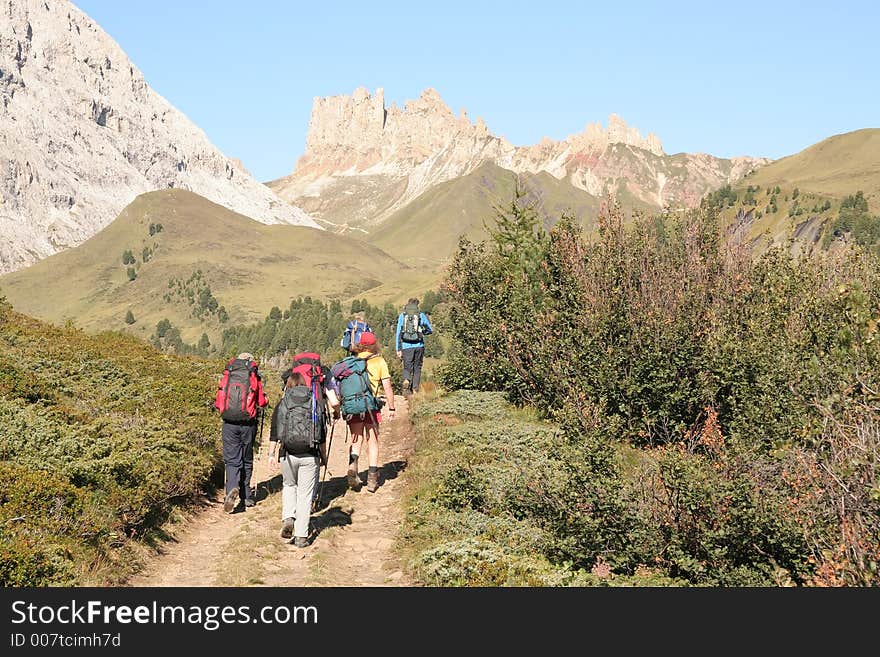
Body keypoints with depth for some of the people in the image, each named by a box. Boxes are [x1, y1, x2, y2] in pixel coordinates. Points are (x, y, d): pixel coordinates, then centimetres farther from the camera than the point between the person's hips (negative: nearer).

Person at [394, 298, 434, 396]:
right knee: (417, 368, 12)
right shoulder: (421, 315, 3)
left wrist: (398, 349, 4)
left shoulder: (402, 316, 4)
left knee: (407, 367, 9)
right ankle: (415, 390, 7)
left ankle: (406, 380, -22)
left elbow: (398, 333, 2)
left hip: (406, 346, 0)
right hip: (419, 346, 0)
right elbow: (430, 330, 10)